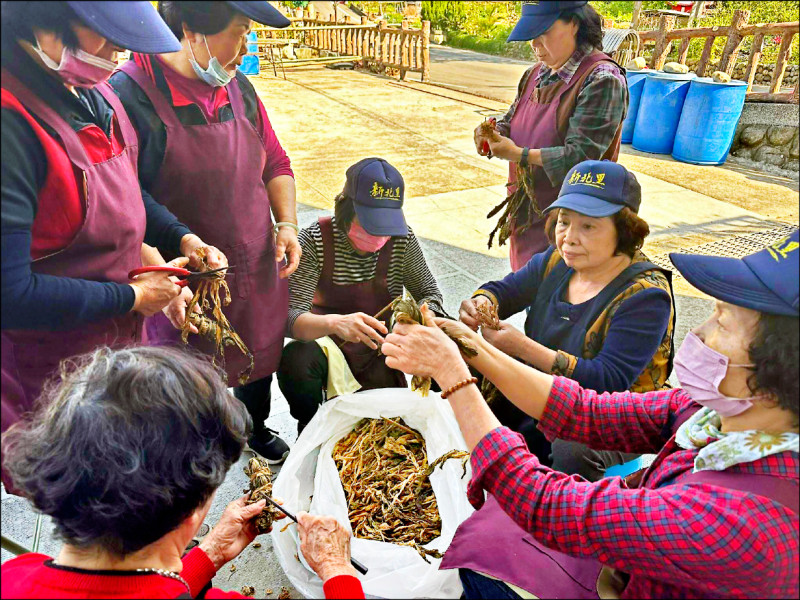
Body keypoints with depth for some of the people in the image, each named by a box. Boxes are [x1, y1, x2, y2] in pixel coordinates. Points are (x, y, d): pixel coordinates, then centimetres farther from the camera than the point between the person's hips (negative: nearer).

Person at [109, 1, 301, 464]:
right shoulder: (132, 94, -18)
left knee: (261, 364, 24)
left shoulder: (238, 87, 4)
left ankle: (257, 431, 54)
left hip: (259, 276, 6)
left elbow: (276, 163, 14)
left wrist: (286, 224, -1)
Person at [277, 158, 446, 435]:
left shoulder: (401, 239, -11)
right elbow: (290, 316, -26)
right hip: (330, 346, -2)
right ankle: (310, 430, -2)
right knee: (294, 361, -32)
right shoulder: (315, 241, -20)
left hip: (382, 349, 3)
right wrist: (333, 323, -48)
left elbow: (430, 294, -2)